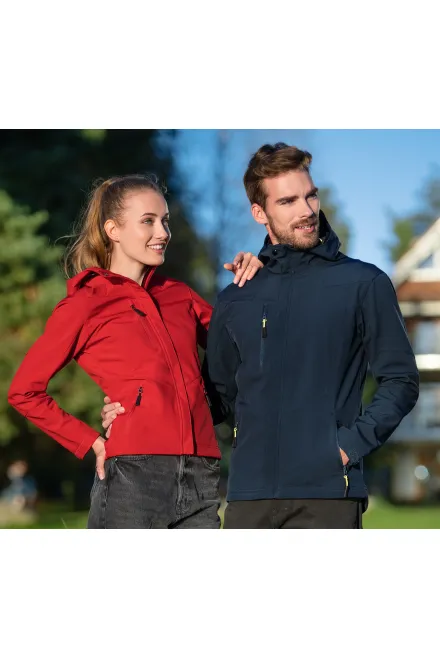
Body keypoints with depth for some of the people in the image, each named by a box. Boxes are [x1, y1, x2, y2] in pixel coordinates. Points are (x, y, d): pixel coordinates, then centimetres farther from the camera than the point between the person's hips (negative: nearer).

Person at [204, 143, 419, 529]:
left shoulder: (364, 284, 3)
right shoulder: (234, 301, 13)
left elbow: (401, 381, 2)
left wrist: (352, 443, -7)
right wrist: (252, 441, 12)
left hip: (327, 491, -3)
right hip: (249, 495, 4)